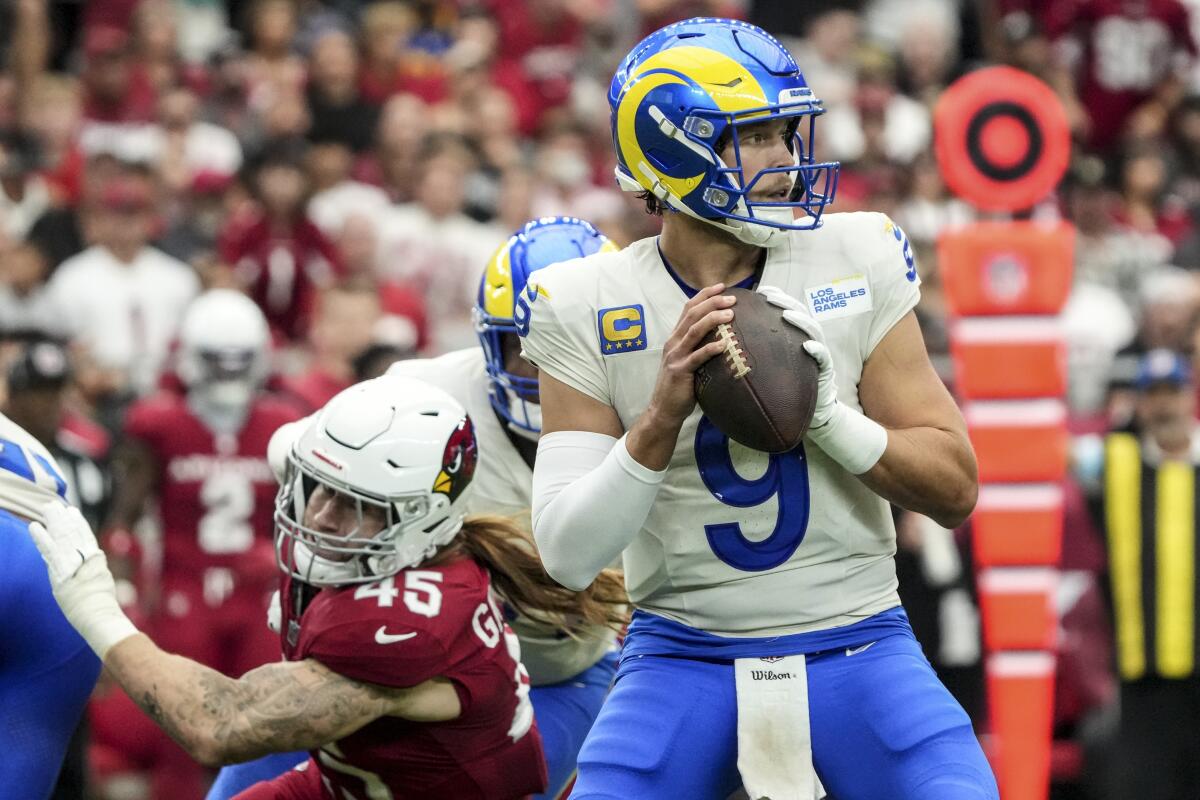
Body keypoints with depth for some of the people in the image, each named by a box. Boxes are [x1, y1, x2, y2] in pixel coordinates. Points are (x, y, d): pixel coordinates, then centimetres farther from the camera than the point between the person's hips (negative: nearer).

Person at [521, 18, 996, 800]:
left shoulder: (858, 265, -2)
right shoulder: (588, 308, -4)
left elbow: (955, 490, -1)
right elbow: (569, 554, -9)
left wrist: (827, 413, -18)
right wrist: (662, 415, -23)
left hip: (856, 647, 1)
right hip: (684, 655, -1)